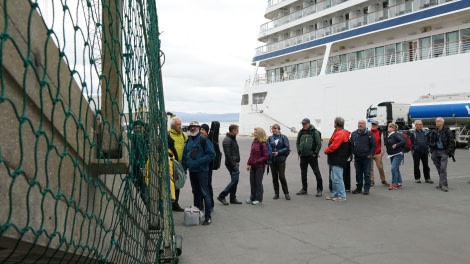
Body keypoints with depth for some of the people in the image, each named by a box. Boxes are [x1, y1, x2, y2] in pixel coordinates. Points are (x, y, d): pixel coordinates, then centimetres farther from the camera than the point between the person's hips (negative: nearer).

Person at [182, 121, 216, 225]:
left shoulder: (203, 139, -9)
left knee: (204, 193, -6)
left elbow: (212, 154, -13)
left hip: (202, 171, -7)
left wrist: (199, 161, -19)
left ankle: (208, 217, -2)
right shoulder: (189, 140, 11)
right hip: (192, 171, 7)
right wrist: (184, 168, 9)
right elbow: (185, 155, 17)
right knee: (196, 193, 15)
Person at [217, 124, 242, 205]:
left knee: (235, 180, 11)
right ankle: (222, 196, -5)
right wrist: (233, 165, -21)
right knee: (234, 180, -11)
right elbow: (228, 154, -21)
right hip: (231, 163, -10)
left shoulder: (233, 139, 17)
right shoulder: (227, 140, -15)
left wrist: (237, 163, 15)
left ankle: (233, 198, 18)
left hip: (235, 163, 10)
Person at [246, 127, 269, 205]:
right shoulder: (254, 142, 8)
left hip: (260, 166, -7)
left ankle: (259, 199, 13)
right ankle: (252, 198, 24)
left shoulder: (263, 144, -15)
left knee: (258, 182, 2)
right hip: (253, 166, 7)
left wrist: (257, 162, -18)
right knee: (252, 182, 12)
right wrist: (248, 163, 11)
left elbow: (265, 156, -15)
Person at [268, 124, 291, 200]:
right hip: (272, 160, 3)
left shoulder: (283, 137, -1)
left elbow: (287, 148, -7)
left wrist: (278, 152, -15)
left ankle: (286, 193, 8)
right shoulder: (270, 138, 7)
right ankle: (276, 193, 19)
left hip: (281, 160, -3)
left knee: (281, 176, -6)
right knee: (274, 177, 8)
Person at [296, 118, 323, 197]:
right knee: (303, 173, 11)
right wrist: (299, 152, 6)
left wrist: (315, 153, -11)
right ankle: (304, 189, 22)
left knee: (317, 172, -4)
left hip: (312, 156, -5)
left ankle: (319, 189, 2)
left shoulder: (314, 132, -6)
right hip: (303, 156, 5)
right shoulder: (301, 132, 8)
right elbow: (297, 143, 16)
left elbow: (319, 144, -8)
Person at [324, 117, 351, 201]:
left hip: (338, 160, -11)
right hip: (335, 160, 11)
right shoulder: (338, 132, 17)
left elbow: (333, 146, -21)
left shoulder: (340, 133, -17)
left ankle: (342, 196, -3)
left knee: (337, 178, -8)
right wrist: (328, 150, 8)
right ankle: (335, 194, 24)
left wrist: (326, 150, -5)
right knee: (334, 178, 16)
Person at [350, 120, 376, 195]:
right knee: (358, 173, 11)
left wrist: (371, 154, -9)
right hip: (357, 157, 4)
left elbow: (373, 145, -3)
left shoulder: (369, 134, -3)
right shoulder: (353, 134, 9)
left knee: (367, 173, 1)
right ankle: (359, 188, 20)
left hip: (366, 157, -4)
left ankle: (366, 189, 7)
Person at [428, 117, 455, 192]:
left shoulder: (447, 131, -3)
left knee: (443, 168, -12)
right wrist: (432, 151, 3)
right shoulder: (434, 132, 10)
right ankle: (442, 184, 17)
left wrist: (448, 151, -11)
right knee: (439, 168, 8)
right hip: (436, 151, 5)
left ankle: (443, 185, -14)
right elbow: (431, 142, 17)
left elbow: (451, 142, -4)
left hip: (444, 152, -5)